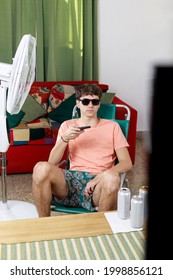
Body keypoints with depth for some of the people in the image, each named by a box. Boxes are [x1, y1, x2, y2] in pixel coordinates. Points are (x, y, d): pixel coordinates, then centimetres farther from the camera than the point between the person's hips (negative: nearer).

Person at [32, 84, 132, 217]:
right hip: (72, 179, 2)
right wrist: (65, 139, -10)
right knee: (42, 168, -29)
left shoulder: (112, 126, 13)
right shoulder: (67, 125, 18)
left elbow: (127, 163, 3)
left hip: (98, 181, -1)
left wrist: (100, 176, -13)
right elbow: (52, 162, 8)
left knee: (111, 177, -37)